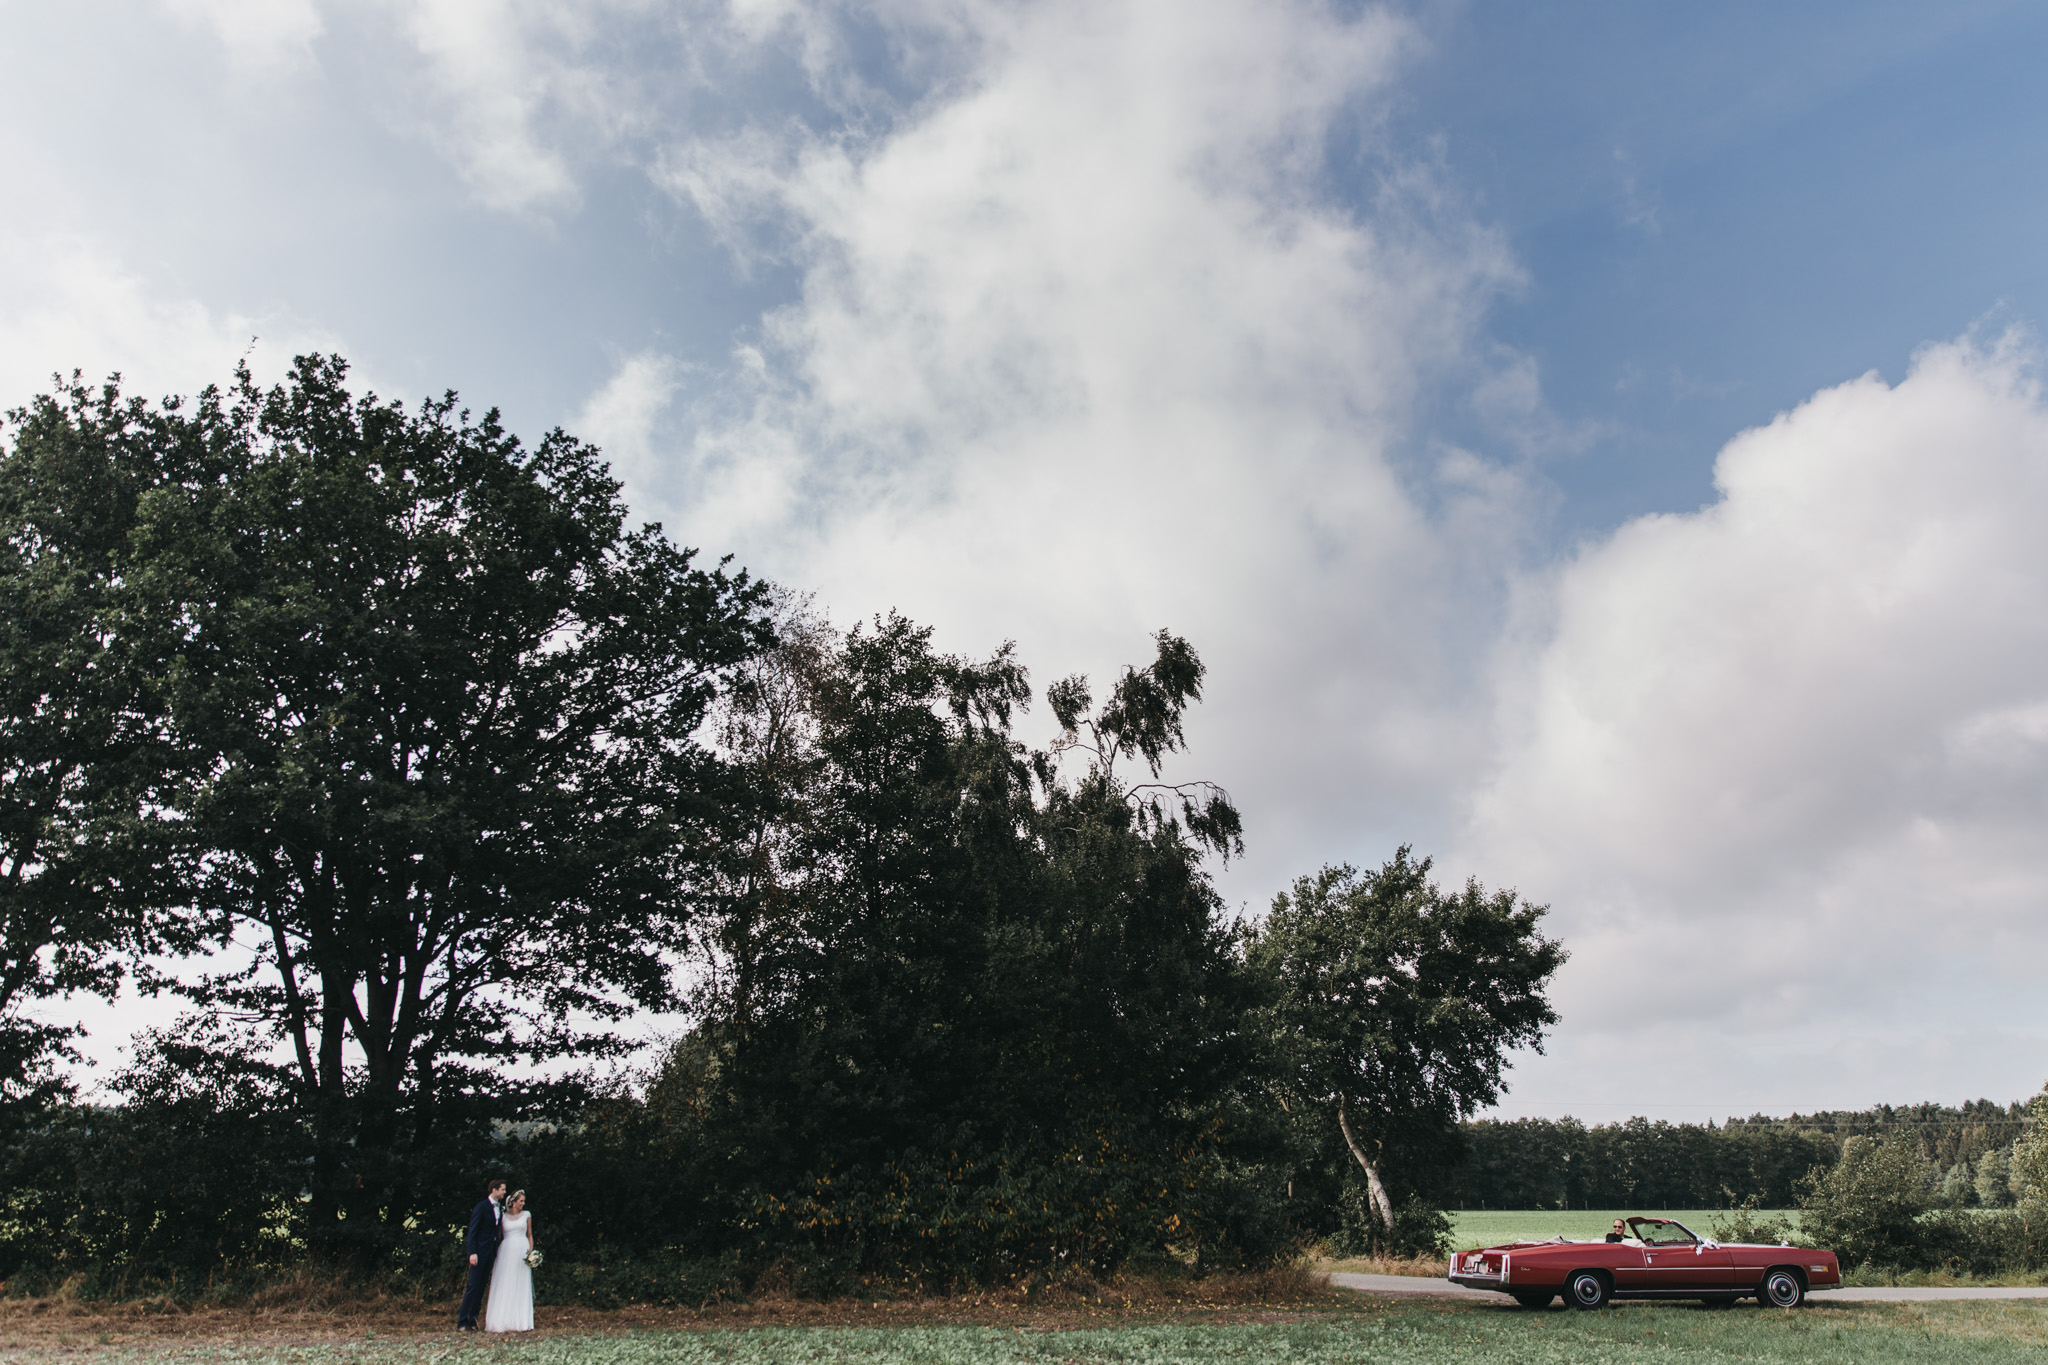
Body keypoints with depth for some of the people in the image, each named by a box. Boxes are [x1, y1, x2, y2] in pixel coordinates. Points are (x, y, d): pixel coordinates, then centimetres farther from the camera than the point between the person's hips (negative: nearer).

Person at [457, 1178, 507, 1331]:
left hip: (491, 1253, 7)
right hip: (480, 1252, -7)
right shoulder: (481, 1208, -9)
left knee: (482, 1287, 7)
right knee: (473, 1286, -7)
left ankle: (472, 1321, 12)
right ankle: (461, 1322, -1)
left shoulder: (499, 1209, 12)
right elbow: (472, 1231, -11)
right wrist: (473, 1253, -18)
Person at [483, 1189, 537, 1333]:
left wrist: (531, 1252, 0)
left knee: (521, 1287, -1)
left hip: (522, 1251, 0)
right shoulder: (504, 1216, 8)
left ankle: (521, 1321, 1)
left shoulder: (526, 1215, 10)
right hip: (506, 1251, 0)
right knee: (504, 1287, -2)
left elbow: (530, 1235, 11)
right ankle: (503, 1320, 2)